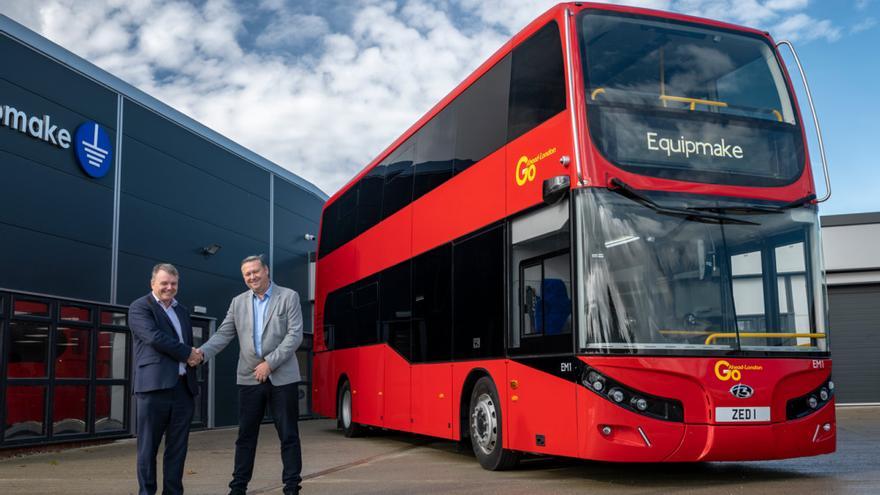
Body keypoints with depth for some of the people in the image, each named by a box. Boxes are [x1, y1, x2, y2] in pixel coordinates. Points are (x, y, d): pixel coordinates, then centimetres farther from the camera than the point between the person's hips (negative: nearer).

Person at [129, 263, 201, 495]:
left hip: (183, 386, 6)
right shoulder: (140, 307, 0)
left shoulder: (182, 311, 21)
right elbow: (154, 337, -15)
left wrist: (194, 357, 4)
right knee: (149, 447, 1)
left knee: (178, 447, 8)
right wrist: (187, 353, -9)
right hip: (155, 385, -6)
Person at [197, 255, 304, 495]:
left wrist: (270, 363, -14)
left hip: (282, 377, -3)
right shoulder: (238, 302, 11)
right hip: (249, 378, 3)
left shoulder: (289, 297, -1)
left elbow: (295, 335, -8)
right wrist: (201, 353, -12)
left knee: (288, 435, 3)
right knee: (245, 436, 8)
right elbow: (223, 335, 6)